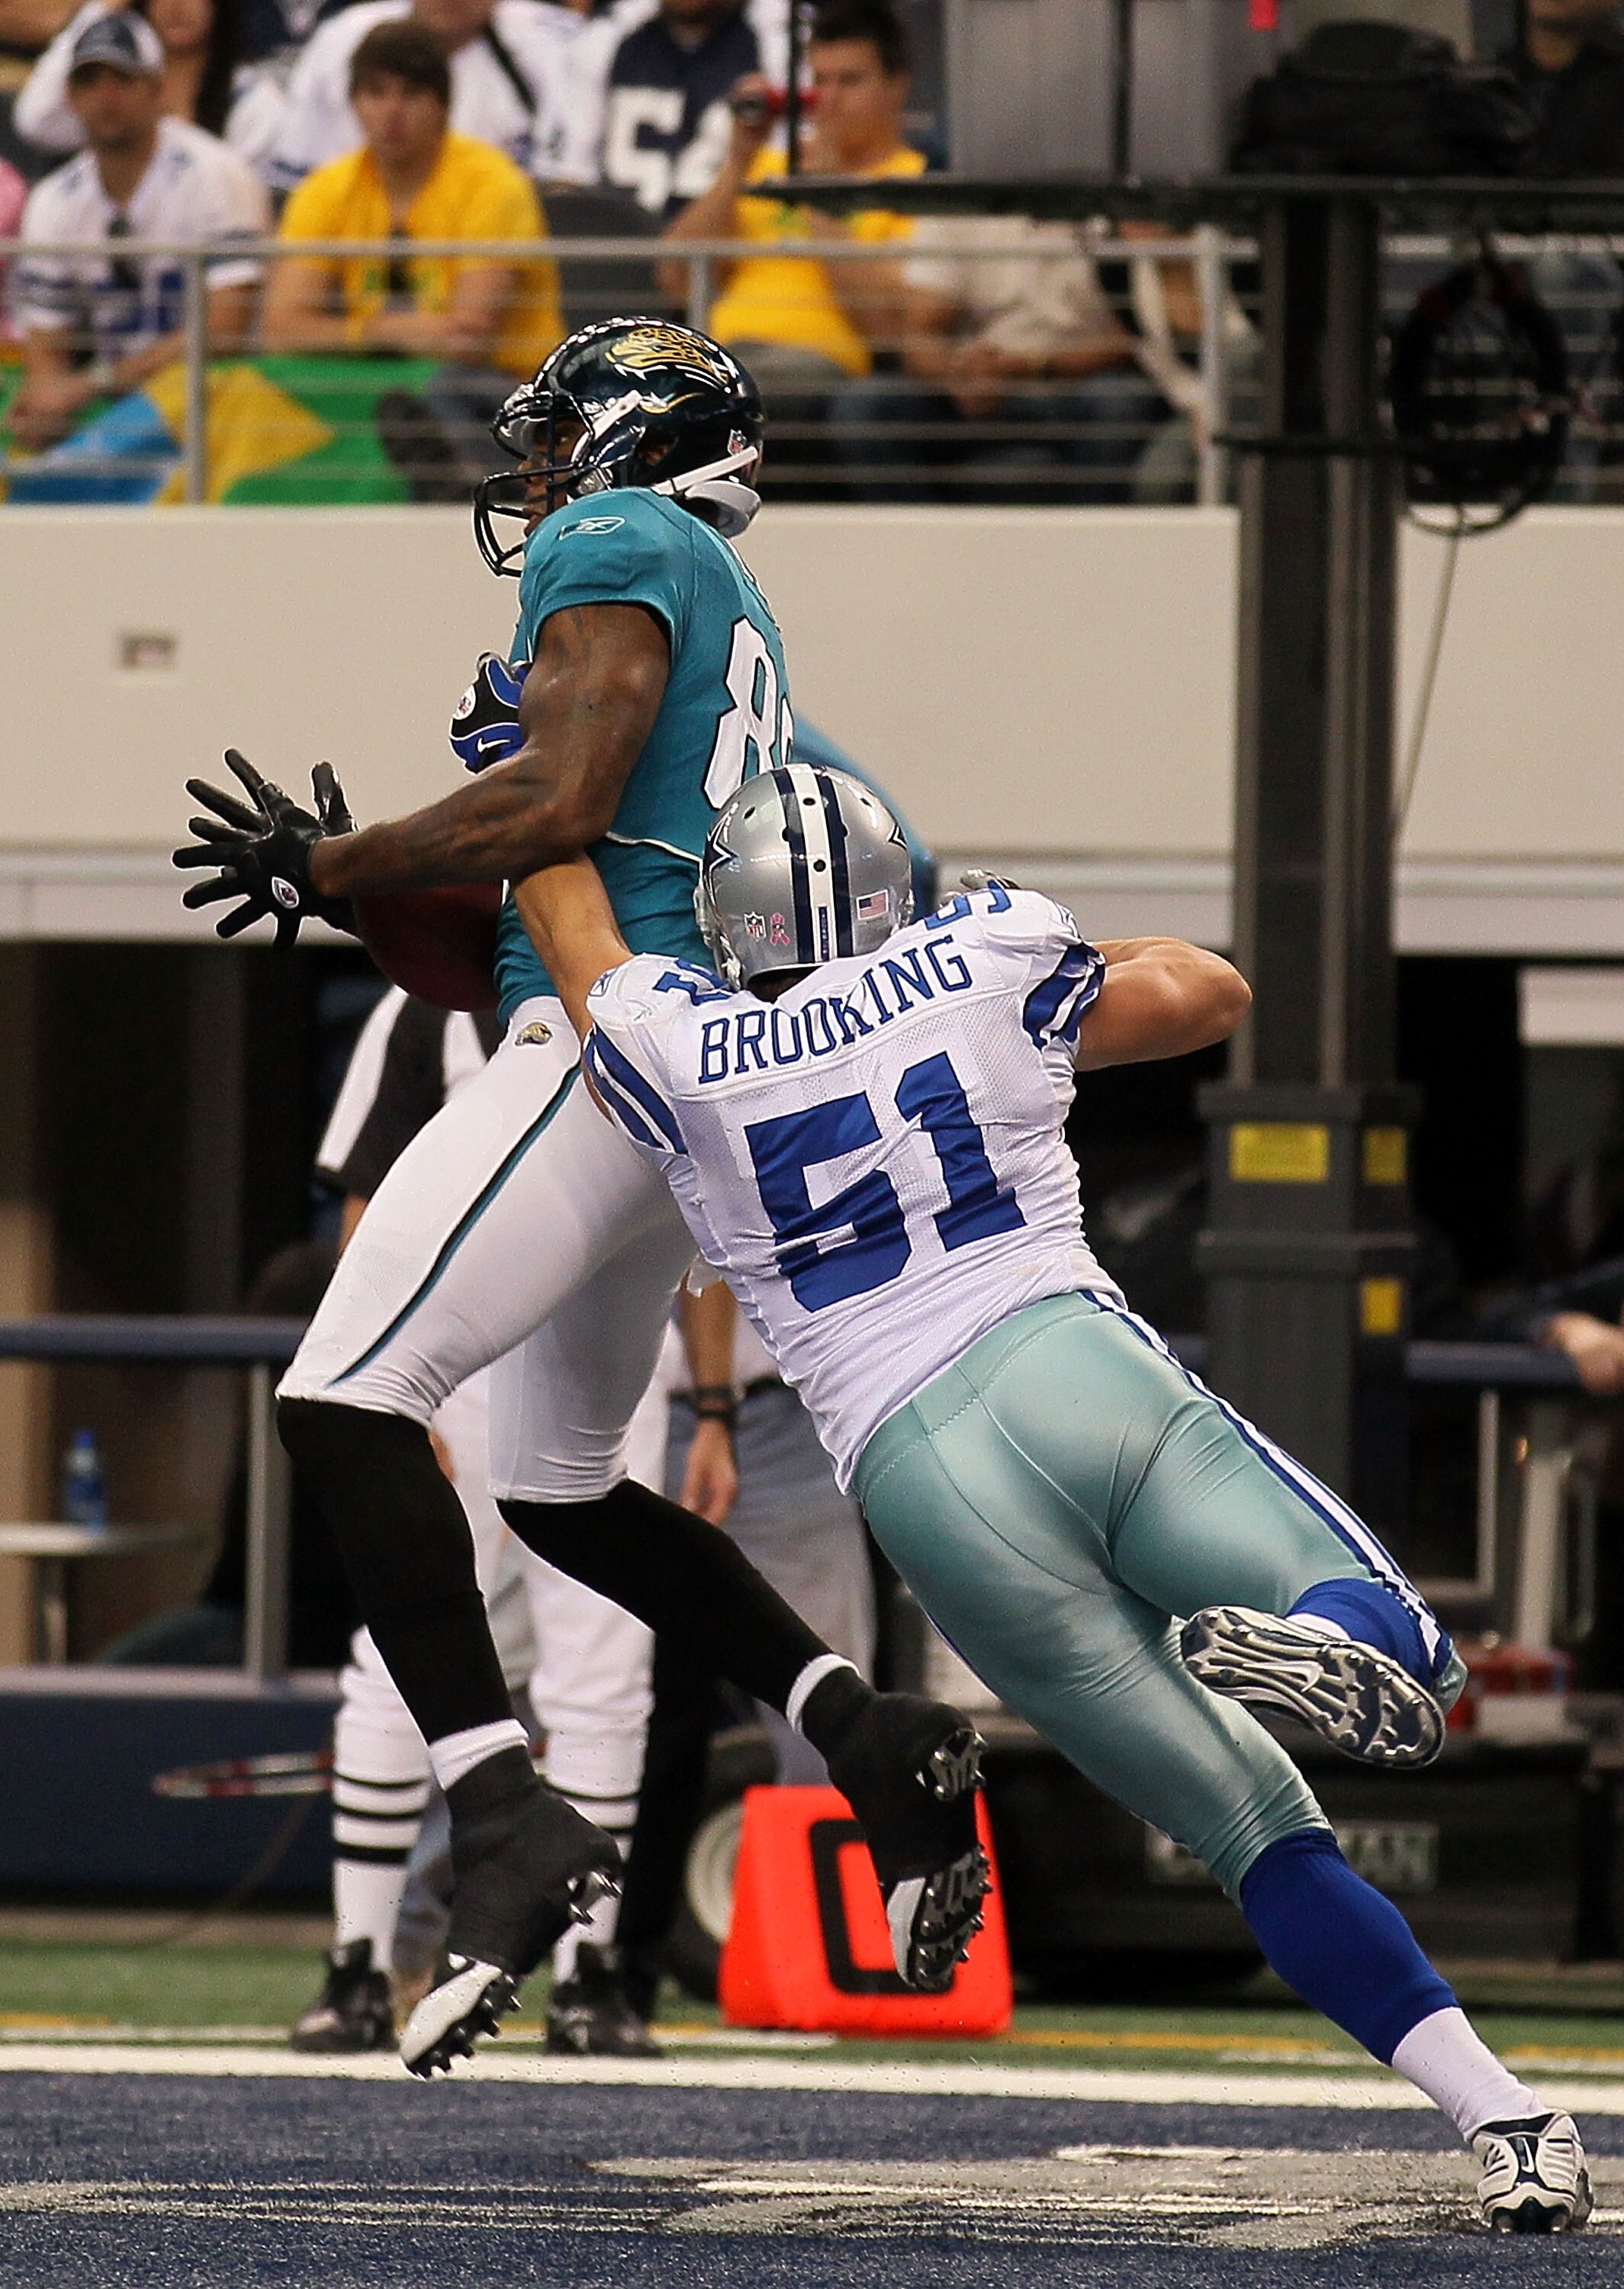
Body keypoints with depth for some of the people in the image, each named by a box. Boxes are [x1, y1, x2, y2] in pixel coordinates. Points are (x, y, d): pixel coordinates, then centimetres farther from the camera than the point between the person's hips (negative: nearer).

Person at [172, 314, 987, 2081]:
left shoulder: (611, 543, -3)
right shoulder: (731, 612, 27)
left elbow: (559, 808, -17)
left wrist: (337, 864, -7)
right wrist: (352, 877, 20)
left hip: (609, 1041, -10)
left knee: (345, 1402, -16)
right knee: (559, 1488, 20)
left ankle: (503, 1817, -26)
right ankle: (870, 1739, 9)